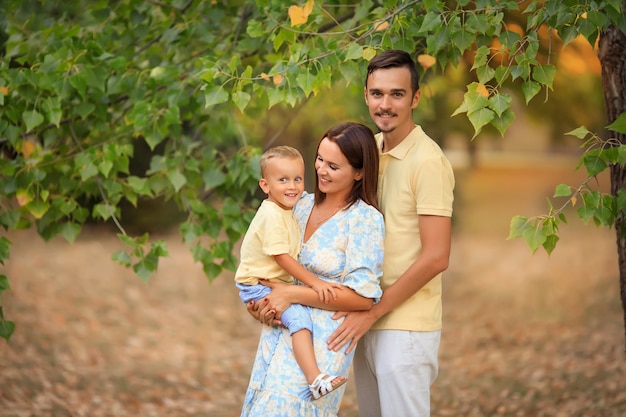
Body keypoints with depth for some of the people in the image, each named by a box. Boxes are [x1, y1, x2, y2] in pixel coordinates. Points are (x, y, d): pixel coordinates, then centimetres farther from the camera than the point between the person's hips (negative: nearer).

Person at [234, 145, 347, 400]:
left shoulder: (286, 211, 12)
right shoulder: (272, 215, -20)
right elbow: (282, 257, -23)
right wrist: (314, 282, -23)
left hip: (275, 284, 11)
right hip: (257, 287, -11)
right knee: (299, 316, -26)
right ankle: (315, 380, -38)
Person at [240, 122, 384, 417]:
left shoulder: (364, 219, -12)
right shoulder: (303, 204, 7)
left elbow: (362, 297, -17)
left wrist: (291, 295, -16)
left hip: (321, 344, -7)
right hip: (278, 334, 7)